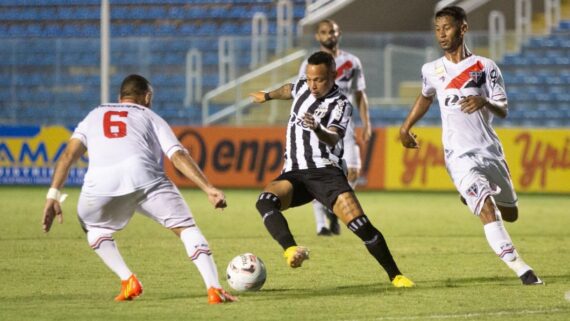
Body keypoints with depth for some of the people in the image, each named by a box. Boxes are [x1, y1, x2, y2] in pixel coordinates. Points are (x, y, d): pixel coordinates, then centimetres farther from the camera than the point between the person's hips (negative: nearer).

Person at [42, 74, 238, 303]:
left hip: (100, 182, 1)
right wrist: (209, 189, 10)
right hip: (145, 177, -1)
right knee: (186, 228, 11)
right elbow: (178, 156, 15)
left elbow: (68, 155, 21)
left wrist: (53, 195, 16)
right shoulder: (150, 117, 31)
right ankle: (214, 290, -6)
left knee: (94, 228, 31)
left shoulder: (94, 116, 36)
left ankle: (128, 281, 14)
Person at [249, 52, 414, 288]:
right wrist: (267, 96, 57)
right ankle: (290, 250, -50)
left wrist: (318, 129, -44)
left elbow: (333, 139, -22)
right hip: (293, 174, 4)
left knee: (361, 226, -18)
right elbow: (288, 91, 38)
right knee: (266, 201, -31)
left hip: (325, 172, -4)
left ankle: (395, 276, -3)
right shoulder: (302, 87, 12)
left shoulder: (340, 104, -4)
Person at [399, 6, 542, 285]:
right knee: (488, 210, -23)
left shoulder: (485, 67, -1)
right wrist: (406, 127, 26)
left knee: (510, 214, 15)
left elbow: (503, 111, -5)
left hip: (490, 150, 2)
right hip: (460, 155, -2)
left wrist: (485, 102, -25)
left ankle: (475, 196, 47)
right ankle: (520, 268, -27)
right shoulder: (432, 71, 5)